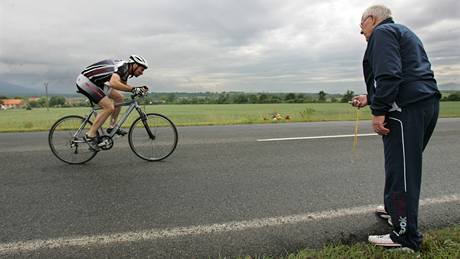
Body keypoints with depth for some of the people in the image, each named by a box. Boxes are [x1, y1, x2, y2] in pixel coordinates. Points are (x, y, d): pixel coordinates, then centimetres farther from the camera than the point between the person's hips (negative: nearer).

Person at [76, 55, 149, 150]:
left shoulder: (126, 69, 7)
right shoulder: (122, 67, -22)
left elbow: (123, 85, 26)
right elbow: (113, 83, -41)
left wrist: (139, 89, 11)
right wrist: (133, 89, -33)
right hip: (85, 81, -10)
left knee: (119, 97, 12)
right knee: (109, 107, -18)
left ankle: (112, 127, 17)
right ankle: (90, 135, -9)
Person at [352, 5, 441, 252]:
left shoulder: (381, 32, -2)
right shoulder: (403, 32, 28)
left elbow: (389, 75, -19)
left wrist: (379, 111, -20)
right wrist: (370, 99, 27)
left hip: (406, 110, -11)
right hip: (427, 103, 11)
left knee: (401, 169, -7)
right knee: (407, 164, 21)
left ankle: (405, 237, 0)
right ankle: (395, 208, 39)